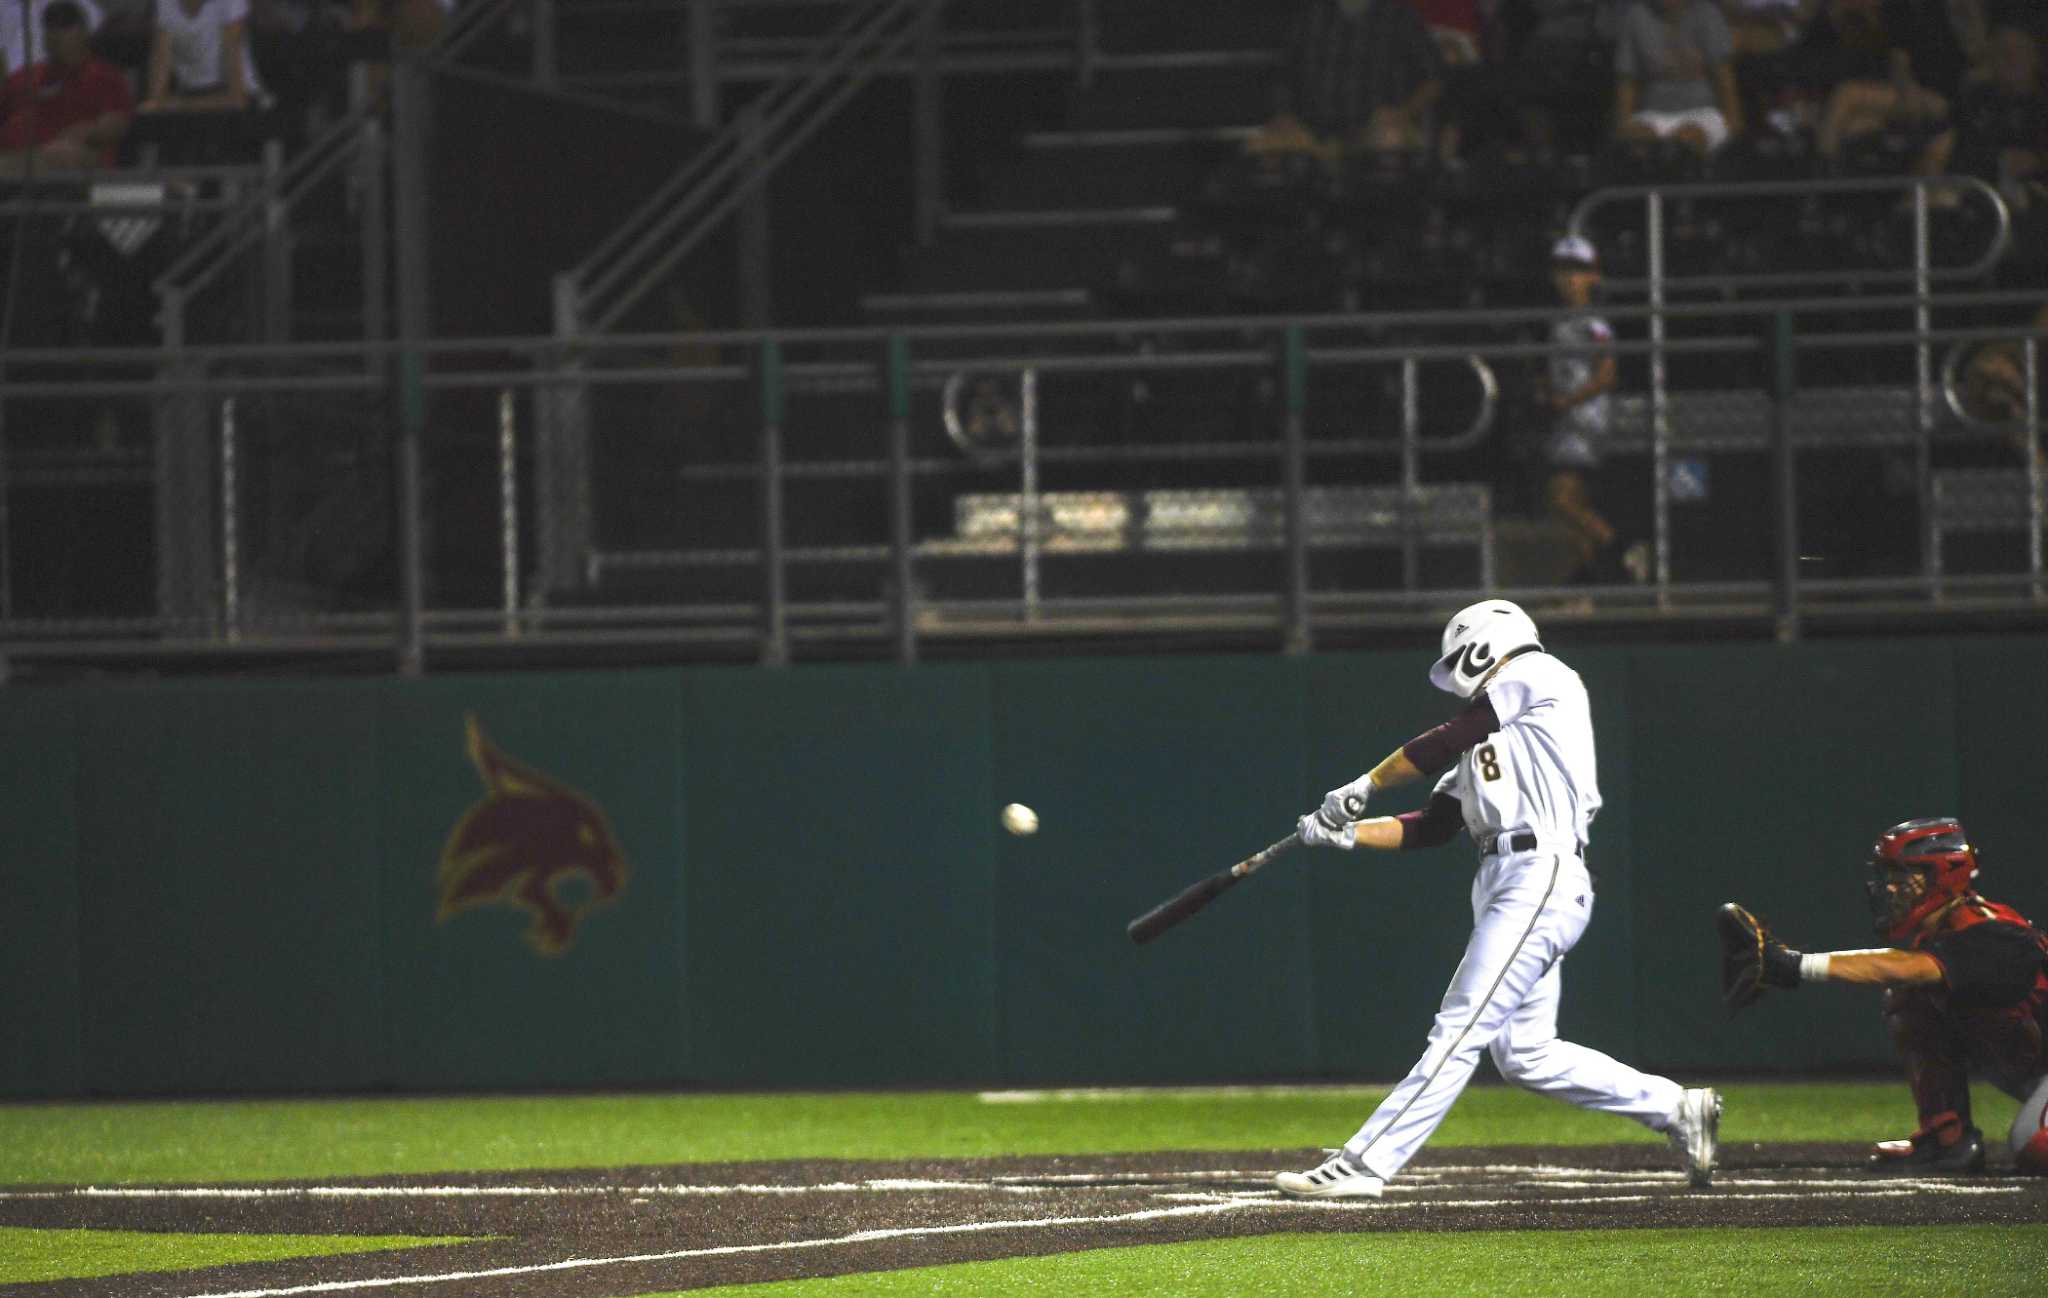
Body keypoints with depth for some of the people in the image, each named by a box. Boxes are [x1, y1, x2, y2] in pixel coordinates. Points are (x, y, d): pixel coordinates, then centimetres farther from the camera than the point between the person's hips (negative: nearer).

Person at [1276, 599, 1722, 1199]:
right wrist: (1349, 831, 9)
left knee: (1461, 1029, -13)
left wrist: (1366, 785, 5)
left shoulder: (1537, 676, 2)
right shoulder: (1485, 744, 27)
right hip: (1505, 884, 10)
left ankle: (1365, 1163, -19)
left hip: (1541, 875, -10)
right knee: (1523, 1054, 8)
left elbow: (1447, 741, -4)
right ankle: (1676, 1109, 16)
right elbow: (1432, 826, 21)